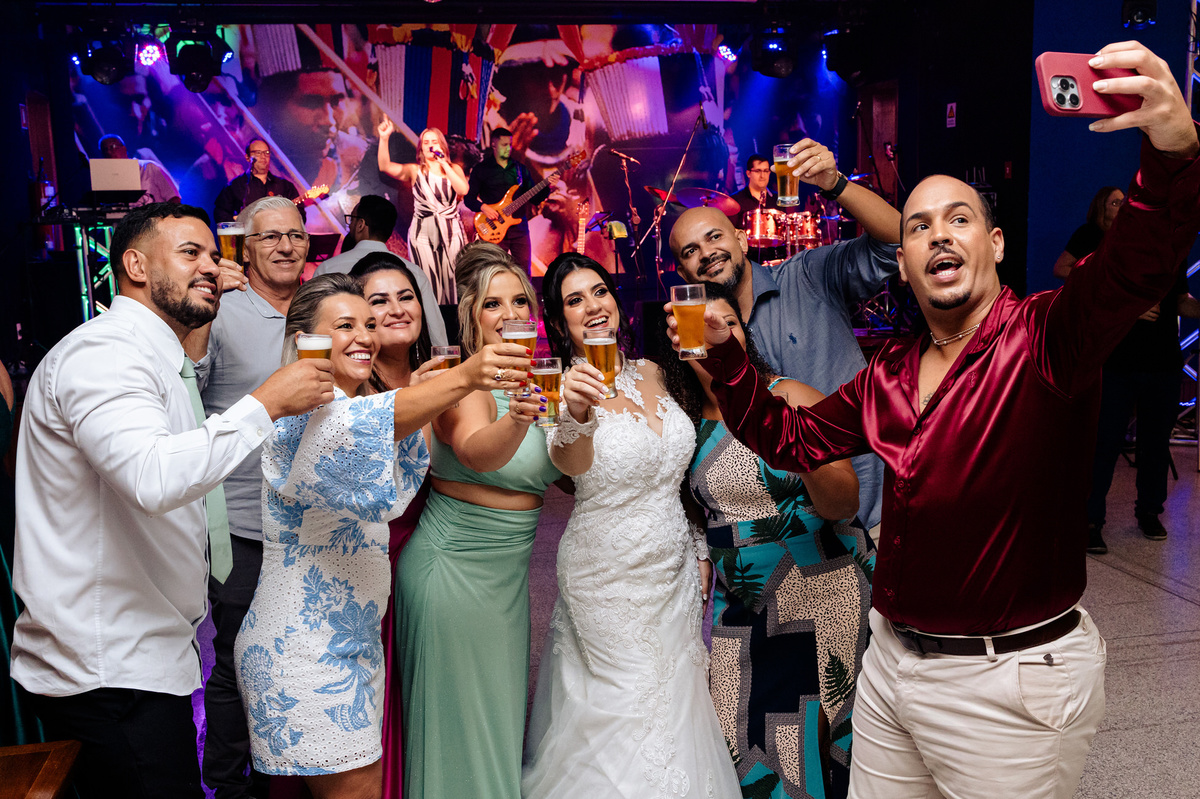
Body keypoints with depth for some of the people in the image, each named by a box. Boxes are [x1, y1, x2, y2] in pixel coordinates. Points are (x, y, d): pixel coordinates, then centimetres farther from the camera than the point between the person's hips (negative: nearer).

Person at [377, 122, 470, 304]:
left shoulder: (454, 169, 12)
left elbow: (463, 189, -8)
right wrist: (384, 138, -22)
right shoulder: (414, 170, 7)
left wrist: (443, 163, -7)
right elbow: (385, 166, -9)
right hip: (423, 233, -1)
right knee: (429, 285, -8)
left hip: (452, 232, 1)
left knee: (452, 282, -2)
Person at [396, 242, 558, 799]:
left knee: (500, 718, 21)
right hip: (454, 566, -7)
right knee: (458, 724, 7)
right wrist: (516, 420, -58)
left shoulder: (533, 381, 5)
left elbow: (558, 473, 12)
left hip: (508, 572, 8)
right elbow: (476, 451, -39)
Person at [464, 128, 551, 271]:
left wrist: (547, 186, -4)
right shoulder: (481, 169, 5)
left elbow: (535, 199, 12)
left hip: (519, 227, 3)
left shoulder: (520, 168, 14)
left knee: (524, 270, -1)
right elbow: (468, 197, 3)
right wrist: (482, 207, -15)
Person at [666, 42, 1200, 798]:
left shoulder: (1044, 340, -14)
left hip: (1011, 689, -6)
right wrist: (724, 354, 0)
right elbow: (790, 439, 12)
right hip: (891, 663, 6)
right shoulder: (888, 375, 4)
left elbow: (1137, 267, -33)